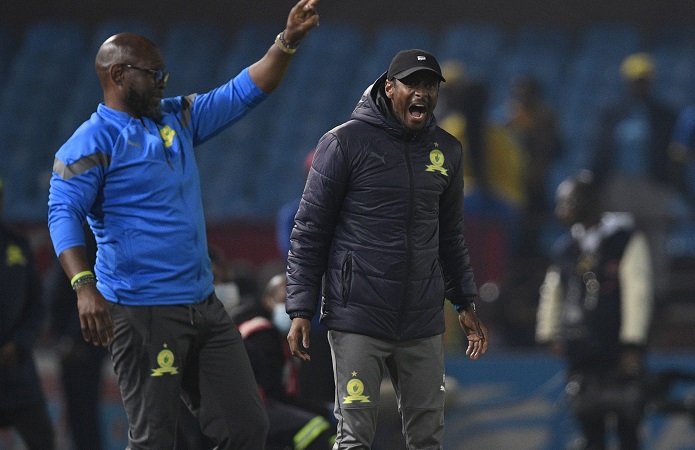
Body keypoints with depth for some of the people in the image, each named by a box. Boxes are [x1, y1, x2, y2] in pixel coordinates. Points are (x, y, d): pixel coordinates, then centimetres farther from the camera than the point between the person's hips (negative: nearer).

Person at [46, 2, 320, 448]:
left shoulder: (178, 119, 14)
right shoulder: (94, 141, -7)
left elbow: (245, 92, 18)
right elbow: (64, 214, -17)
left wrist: (288, 42, 4)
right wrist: (84, 286, -30)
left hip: (204, 307, 8)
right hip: (142, 312, -8)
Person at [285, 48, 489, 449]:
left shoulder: (447, 151, 10)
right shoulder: (346, 142, -5)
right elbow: (309, 232, -4)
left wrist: (466, 303, 19)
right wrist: (302, 310, -8)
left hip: (423, 325, 5)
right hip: (359, 321, -5)